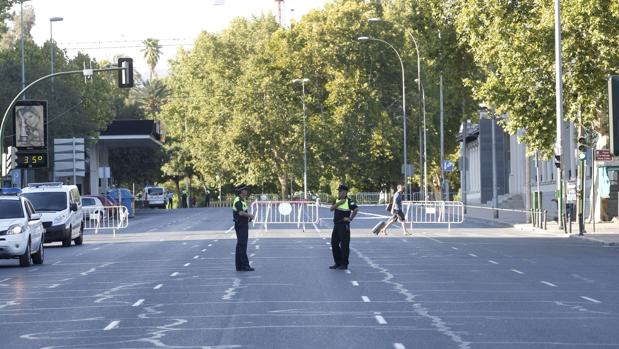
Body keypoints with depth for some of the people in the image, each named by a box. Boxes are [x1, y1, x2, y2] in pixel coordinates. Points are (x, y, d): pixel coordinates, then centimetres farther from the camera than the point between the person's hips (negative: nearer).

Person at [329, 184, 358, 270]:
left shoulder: (349, 201, -9)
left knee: (344, 245, -5)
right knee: (334, 244, 11)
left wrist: (350, 218, -17)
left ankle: (344, 264, 1)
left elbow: (356, 209, -20)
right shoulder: (337, 201, 14)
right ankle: (338, 263, 20)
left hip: (344, 225, -8)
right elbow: (331, 208, 2)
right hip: (336, 224, 8)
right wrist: (338, 203, -11)